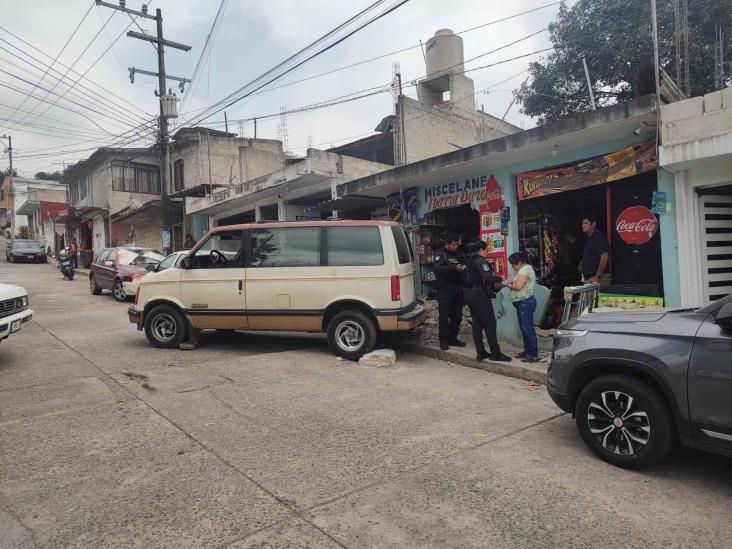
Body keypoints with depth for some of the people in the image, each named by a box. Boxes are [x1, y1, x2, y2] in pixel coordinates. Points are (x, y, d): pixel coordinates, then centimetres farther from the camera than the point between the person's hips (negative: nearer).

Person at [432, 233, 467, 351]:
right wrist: (454, 268, -29)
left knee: (457, 316, 9)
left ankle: (453, 338, 20)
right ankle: (443, 341, 3)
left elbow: (465, 267, 26)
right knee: (444, 316, -4)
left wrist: (464, 268, 1)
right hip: (445, 290, -6)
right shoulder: (440, 254, -3)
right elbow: (437, 268, -19)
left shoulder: (459, 255, 17)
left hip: (457, 289, 6)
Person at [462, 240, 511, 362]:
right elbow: (487, 277, -25)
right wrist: (500, 279, -9)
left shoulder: (470, 261, 16)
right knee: (490, 324, -3)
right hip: (480, 295, -9)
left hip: (469, 294, 9)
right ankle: (495, 353, 1)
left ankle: (480, 352, 13)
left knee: (477, 324, 10)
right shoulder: (480, 261, -12)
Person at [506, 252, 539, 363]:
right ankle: (527, 351, 23)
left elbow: (518, 286, -22)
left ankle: (534, 355, -4)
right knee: (524, 328, 15)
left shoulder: (525, 269, -13)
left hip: (525, 302, -11)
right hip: (522, 302, 11)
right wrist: (513, 282, 1)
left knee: (528, 328, -8)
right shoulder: (523, 269, 19)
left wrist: (509, 286, -4)